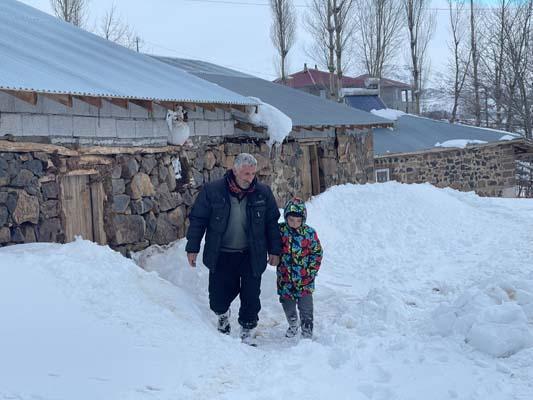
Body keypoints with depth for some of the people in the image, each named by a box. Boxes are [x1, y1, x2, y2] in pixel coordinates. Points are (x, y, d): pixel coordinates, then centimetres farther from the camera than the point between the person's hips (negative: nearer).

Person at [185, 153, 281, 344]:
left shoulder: (263, 192, -3)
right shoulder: (212, 191, -8)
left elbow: (272, 223, 8)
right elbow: (197, 220, 0)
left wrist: (274, 250, 8)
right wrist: (192, 248, -1)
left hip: (251, 256, 1)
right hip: (221, 256, -1)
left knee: (251, 297, 2)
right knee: (219, 296, 7)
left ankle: (247, 333, 21)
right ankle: (222, 314, 41)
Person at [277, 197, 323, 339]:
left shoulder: (309, 233, -6)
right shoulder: (280, 230, -5)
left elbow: (317, 252, 2)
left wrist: (312, 270, -2)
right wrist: (275, 258, 0)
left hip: (304, 278, -2)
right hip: (285, 278, 2)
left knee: (306, 308, -1)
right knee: (288, 306, 17)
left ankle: (307, 333, 10)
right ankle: (293, 325, 42)